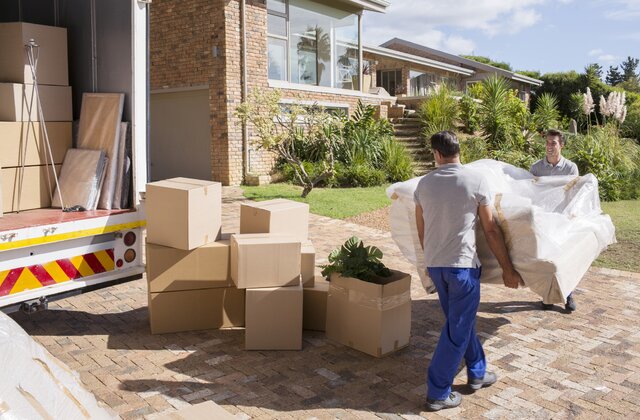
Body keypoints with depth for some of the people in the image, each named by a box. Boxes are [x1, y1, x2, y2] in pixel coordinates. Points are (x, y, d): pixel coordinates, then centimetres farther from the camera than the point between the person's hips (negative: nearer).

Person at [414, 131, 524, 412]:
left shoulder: (424, 183, 2)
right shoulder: (476, 180, -10)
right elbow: (491, 230, -6)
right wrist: (508, 269, 4)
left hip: (434, 265, 5)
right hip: (463, 264, -5)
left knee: (461, 321, 22)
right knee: (457, 330, 5)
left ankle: (477, 373, 37)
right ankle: (437, 394, 12)